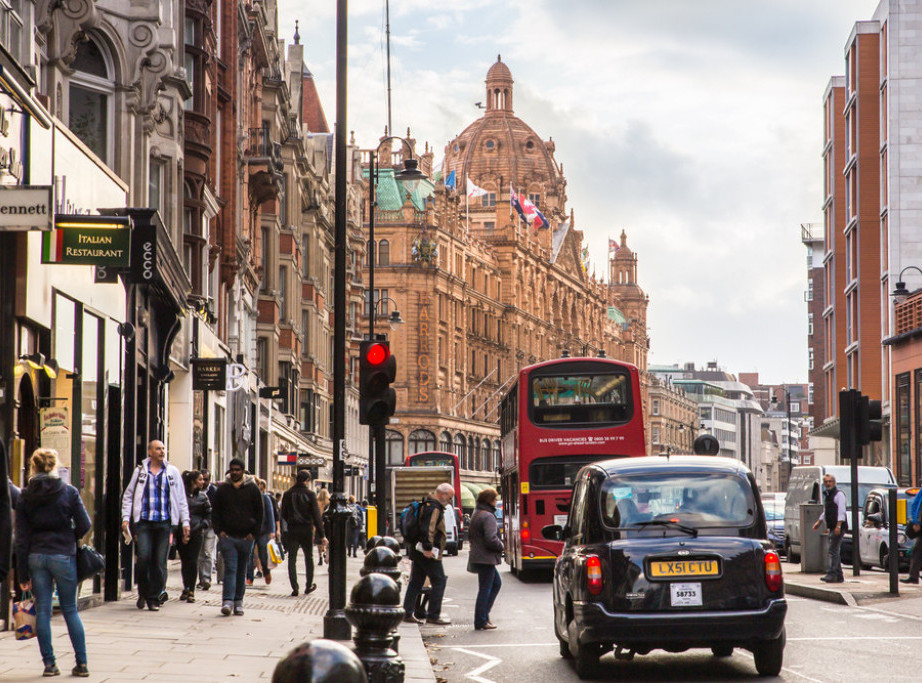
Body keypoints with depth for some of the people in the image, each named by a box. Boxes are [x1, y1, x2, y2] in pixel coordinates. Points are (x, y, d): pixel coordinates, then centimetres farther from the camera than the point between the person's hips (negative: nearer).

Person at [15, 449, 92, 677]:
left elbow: (21, 538, 0)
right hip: (63, 556, -1)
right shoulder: (68, 492, -5)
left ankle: (49, 663, 6)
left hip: (36, 557, 1)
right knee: (70, 610, 7)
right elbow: (85, 525, -6)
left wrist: (23, 574, 3)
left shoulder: (25, 496, 0)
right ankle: (81, 664, 7)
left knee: (43, 611, 7)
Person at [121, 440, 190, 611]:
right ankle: (143, 593, 11)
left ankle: (154, 598, 7)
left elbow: (181, 499, 14)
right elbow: (128, 495, 11)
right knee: (144, 558, -11)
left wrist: (185, 521, 8)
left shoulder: (172, 472, 10)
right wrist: (126, 518, 1)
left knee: (159, 561, -1)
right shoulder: (140, 471, 8)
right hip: (143, 521, -1)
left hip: (164, 522, 1)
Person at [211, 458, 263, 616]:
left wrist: (254, 533, -1)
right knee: (230, 568, -12)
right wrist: (219, 530, -1)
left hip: (246, 538, 0)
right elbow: (215, 512, 12)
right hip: (227, 536, 0)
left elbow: (259, 513, 7)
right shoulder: (222, 489, 8)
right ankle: (227, 602, -18)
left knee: (241, 571, 7)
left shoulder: (252, 489, 5)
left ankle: (238, 603, 13)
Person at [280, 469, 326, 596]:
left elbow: (283, 514, 8)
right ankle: (309, 586, 21)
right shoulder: (310, 494, -6)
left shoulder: (288, 494, 1)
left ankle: (294, 587, -5)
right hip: (306, 530, -1)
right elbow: (316, 515, -8)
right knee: (309, 557, 15)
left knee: (292, 559, 4)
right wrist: (321, 535, -7)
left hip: (292, 530, 1)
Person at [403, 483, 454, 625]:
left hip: (418, 552, 10)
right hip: (429, 554, -10)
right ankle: (433, 615, -4)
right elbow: (427, 529, -26)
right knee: (439, 581, -4)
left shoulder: (427, 505, 18)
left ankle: (407, 613, 14)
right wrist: (428, 548, -27)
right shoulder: (434, 509, -15)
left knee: (416, 582, 12)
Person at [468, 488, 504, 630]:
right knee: (485, 589, -4)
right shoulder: (488, 517, -17)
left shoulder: (476, 515, 14)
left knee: (496, 583, 20)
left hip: (477, 557, 10)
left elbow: (471, 537, 21)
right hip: (486, 558, -10)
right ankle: (481, 622, 0)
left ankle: (484, 614, 18)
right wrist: (501, 546, -6)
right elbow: (491, 539, -25)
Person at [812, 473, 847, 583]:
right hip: (832, 528, 9)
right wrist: (819, 522, 28)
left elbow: (841, 511, -17)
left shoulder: (838, 494, -9)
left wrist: (838, 526, -24)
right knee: (834, 551, 9)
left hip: (838, 527, -9)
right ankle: (839, 576, 13)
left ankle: (831, 574, -19)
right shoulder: (826, 495, 18)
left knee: (833, 550, -14)